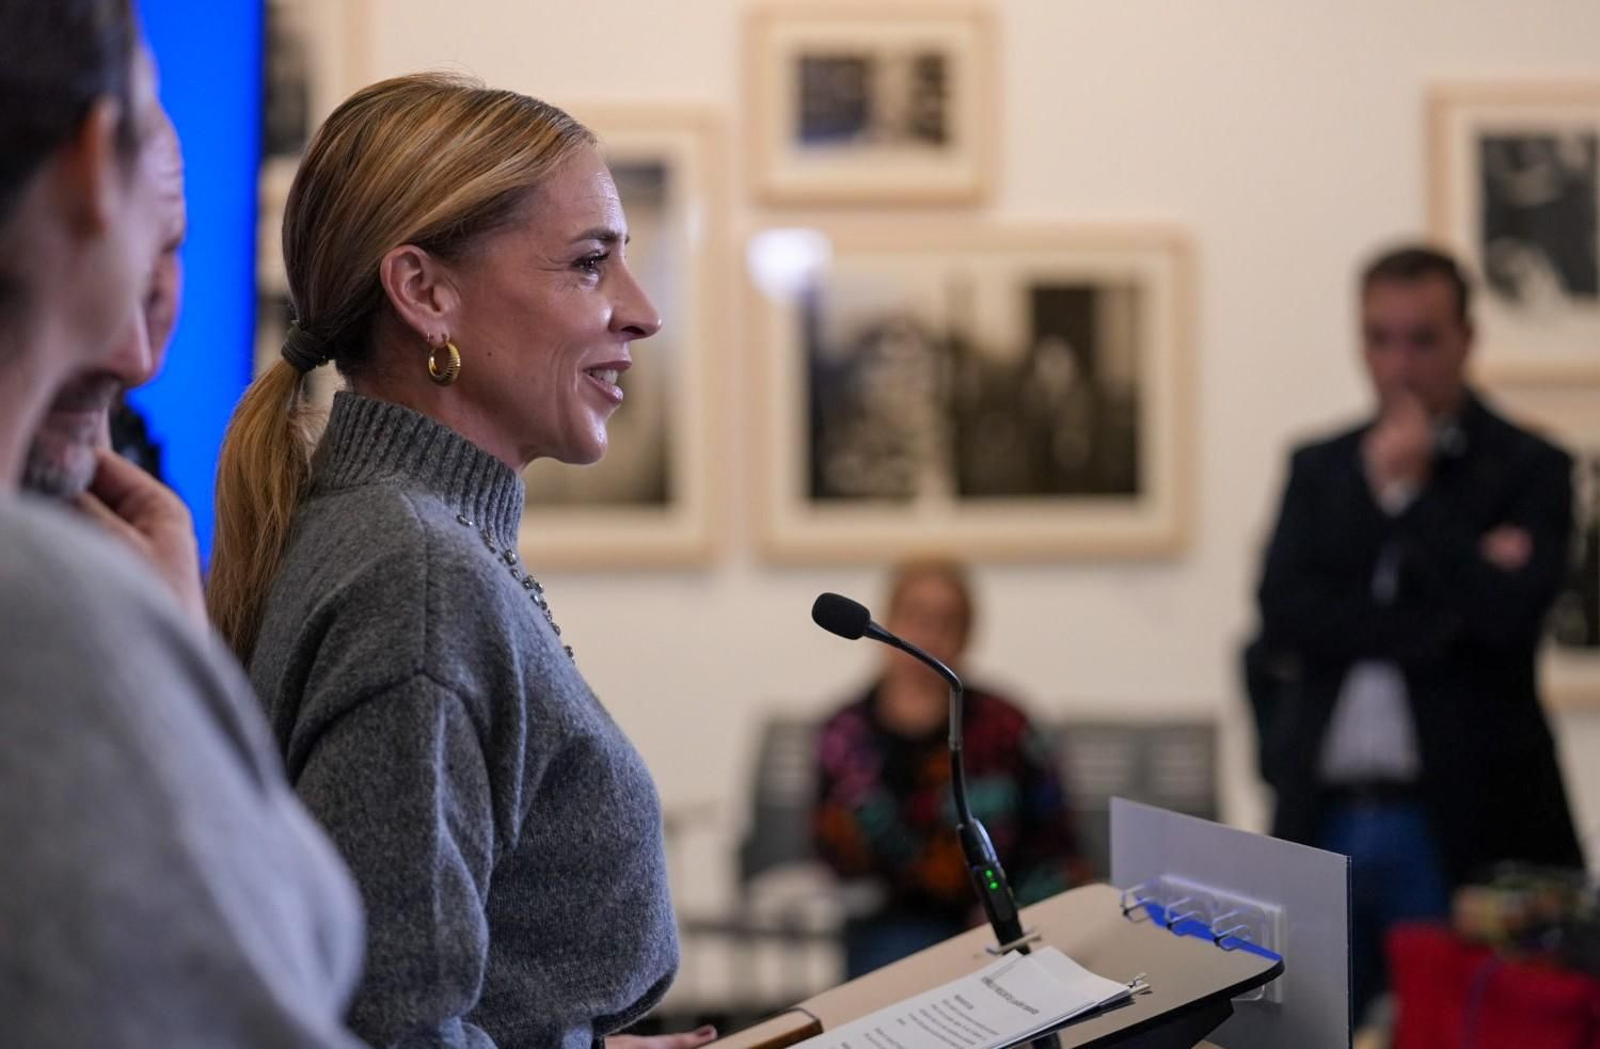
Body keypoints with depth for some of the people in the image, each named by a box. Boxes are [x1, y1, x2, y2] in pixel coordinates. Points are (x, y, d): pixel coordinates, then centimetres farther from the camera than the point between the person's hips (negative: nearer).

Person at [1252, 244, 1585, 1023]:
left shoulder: (1530, 470, 1)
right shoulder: (1319, 469, 13)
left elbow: (1507, 615, -14)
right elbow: (1283, 615, -2)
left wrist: (1407, 490, -8)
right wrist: (1444, 621, -11)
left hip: (1463, 824, -3)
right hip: (1326, 820, 4)